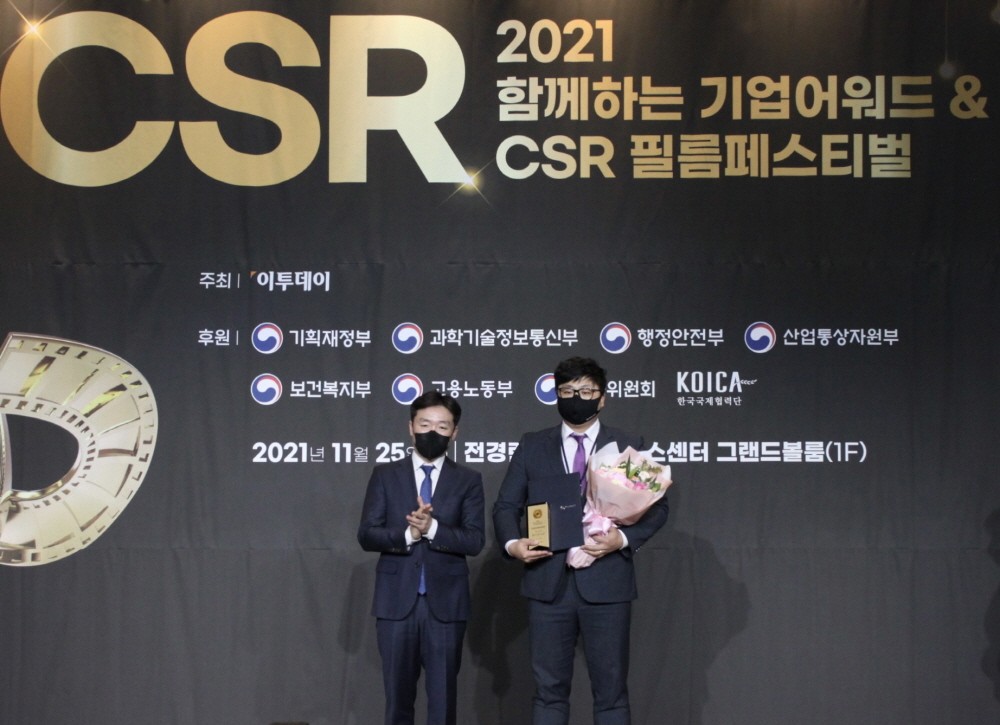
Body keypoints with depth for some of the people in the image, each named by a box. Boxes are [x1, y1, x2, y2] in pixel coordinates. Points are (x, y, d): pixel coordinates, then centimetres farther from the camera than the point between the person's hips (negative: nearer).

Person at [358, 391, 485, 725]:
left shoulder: (468, 480, 4)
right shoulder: (385, 475, 6)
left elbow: (474, 540, -6)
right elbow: (366, 535, -1)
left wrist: (432, 528, -20)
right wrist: (407, 534, -18)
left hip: (446, 603, 0)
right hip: (396, 601, 1)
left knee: (443, 696, 4)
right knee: (398, 695, 7)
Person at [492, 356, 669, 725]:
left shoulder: (628, 446, 7)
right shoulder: (532, 446, 11)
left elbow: (656, 506, 4)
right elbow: (506, 505, 10)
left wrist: (624, 539, -13)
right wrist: (512, 542, -10)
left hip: (606, 582, -1)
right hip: (549, 583, 1)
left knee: (610, 689, 4)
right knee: (549, 688, 5)